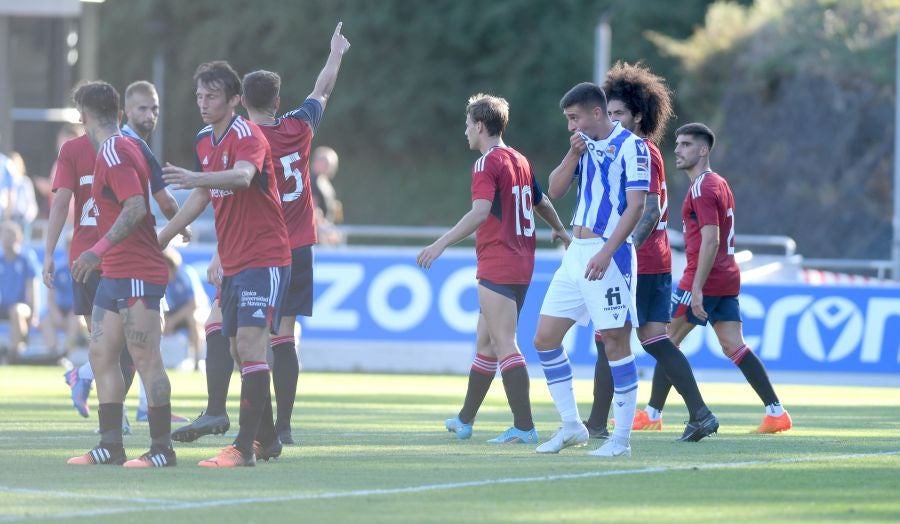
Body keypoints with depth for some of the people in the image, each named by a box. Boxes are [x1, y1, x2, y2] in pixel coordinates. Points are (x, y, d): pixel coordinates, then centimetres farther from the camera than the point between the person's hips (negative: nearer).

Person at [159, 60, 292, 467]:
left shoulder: (247, 136, -15)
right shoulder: (205, 140, 12)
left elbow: (242, 177, -36)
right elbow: (203, 196, 25)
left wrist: (195, 178, -52)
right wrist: (162, 236, 26)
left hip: (263, 258, -9)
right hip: (232, 262, 9)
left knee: (250, 346, -17)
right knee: (240, 351, 12)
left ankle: (244, 447, -21)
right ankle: (267, 439, 25)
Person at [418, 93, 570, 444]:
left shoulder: (488, 163, -11)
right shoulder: (520, 161, 14)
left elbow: (480, 212, -25)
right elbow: (542, 203, 29)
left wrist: (441, 244, -28)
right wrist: (561, 231, 48)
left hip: (497, 267, -9)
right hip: (521, 265, 9)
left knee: (504, 345, -11)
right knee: (485, 340, 18)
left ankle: (524, 427, -18)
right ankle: (465, 420, 28)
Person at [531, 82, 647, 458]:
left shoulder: (630, 146, -9)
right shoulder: (584, 145, 15)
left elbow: (636, 205, -15)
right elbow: (555, 191, 12)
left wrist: (606, 253, -23)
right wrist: (574, 154, -4)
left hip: (609, 255, -8)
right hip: (576, 254, 8)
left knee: (615, 342, -6)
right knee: (545, 338, 6)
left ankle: (622, 438, -1)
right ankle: (571, 426, 14)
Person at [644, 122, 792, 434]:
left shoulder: (702, 189, -13)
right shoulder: (720, 184, 18)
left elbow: (710, 241, -21)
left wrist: (696, 288, -24)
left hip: (705, 280, -9)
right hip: (728, 279, 9)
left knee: (667, 342, 1)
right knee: (734, 347, 4)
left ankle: (653, 413, 5)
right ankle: (776, 412, -4)